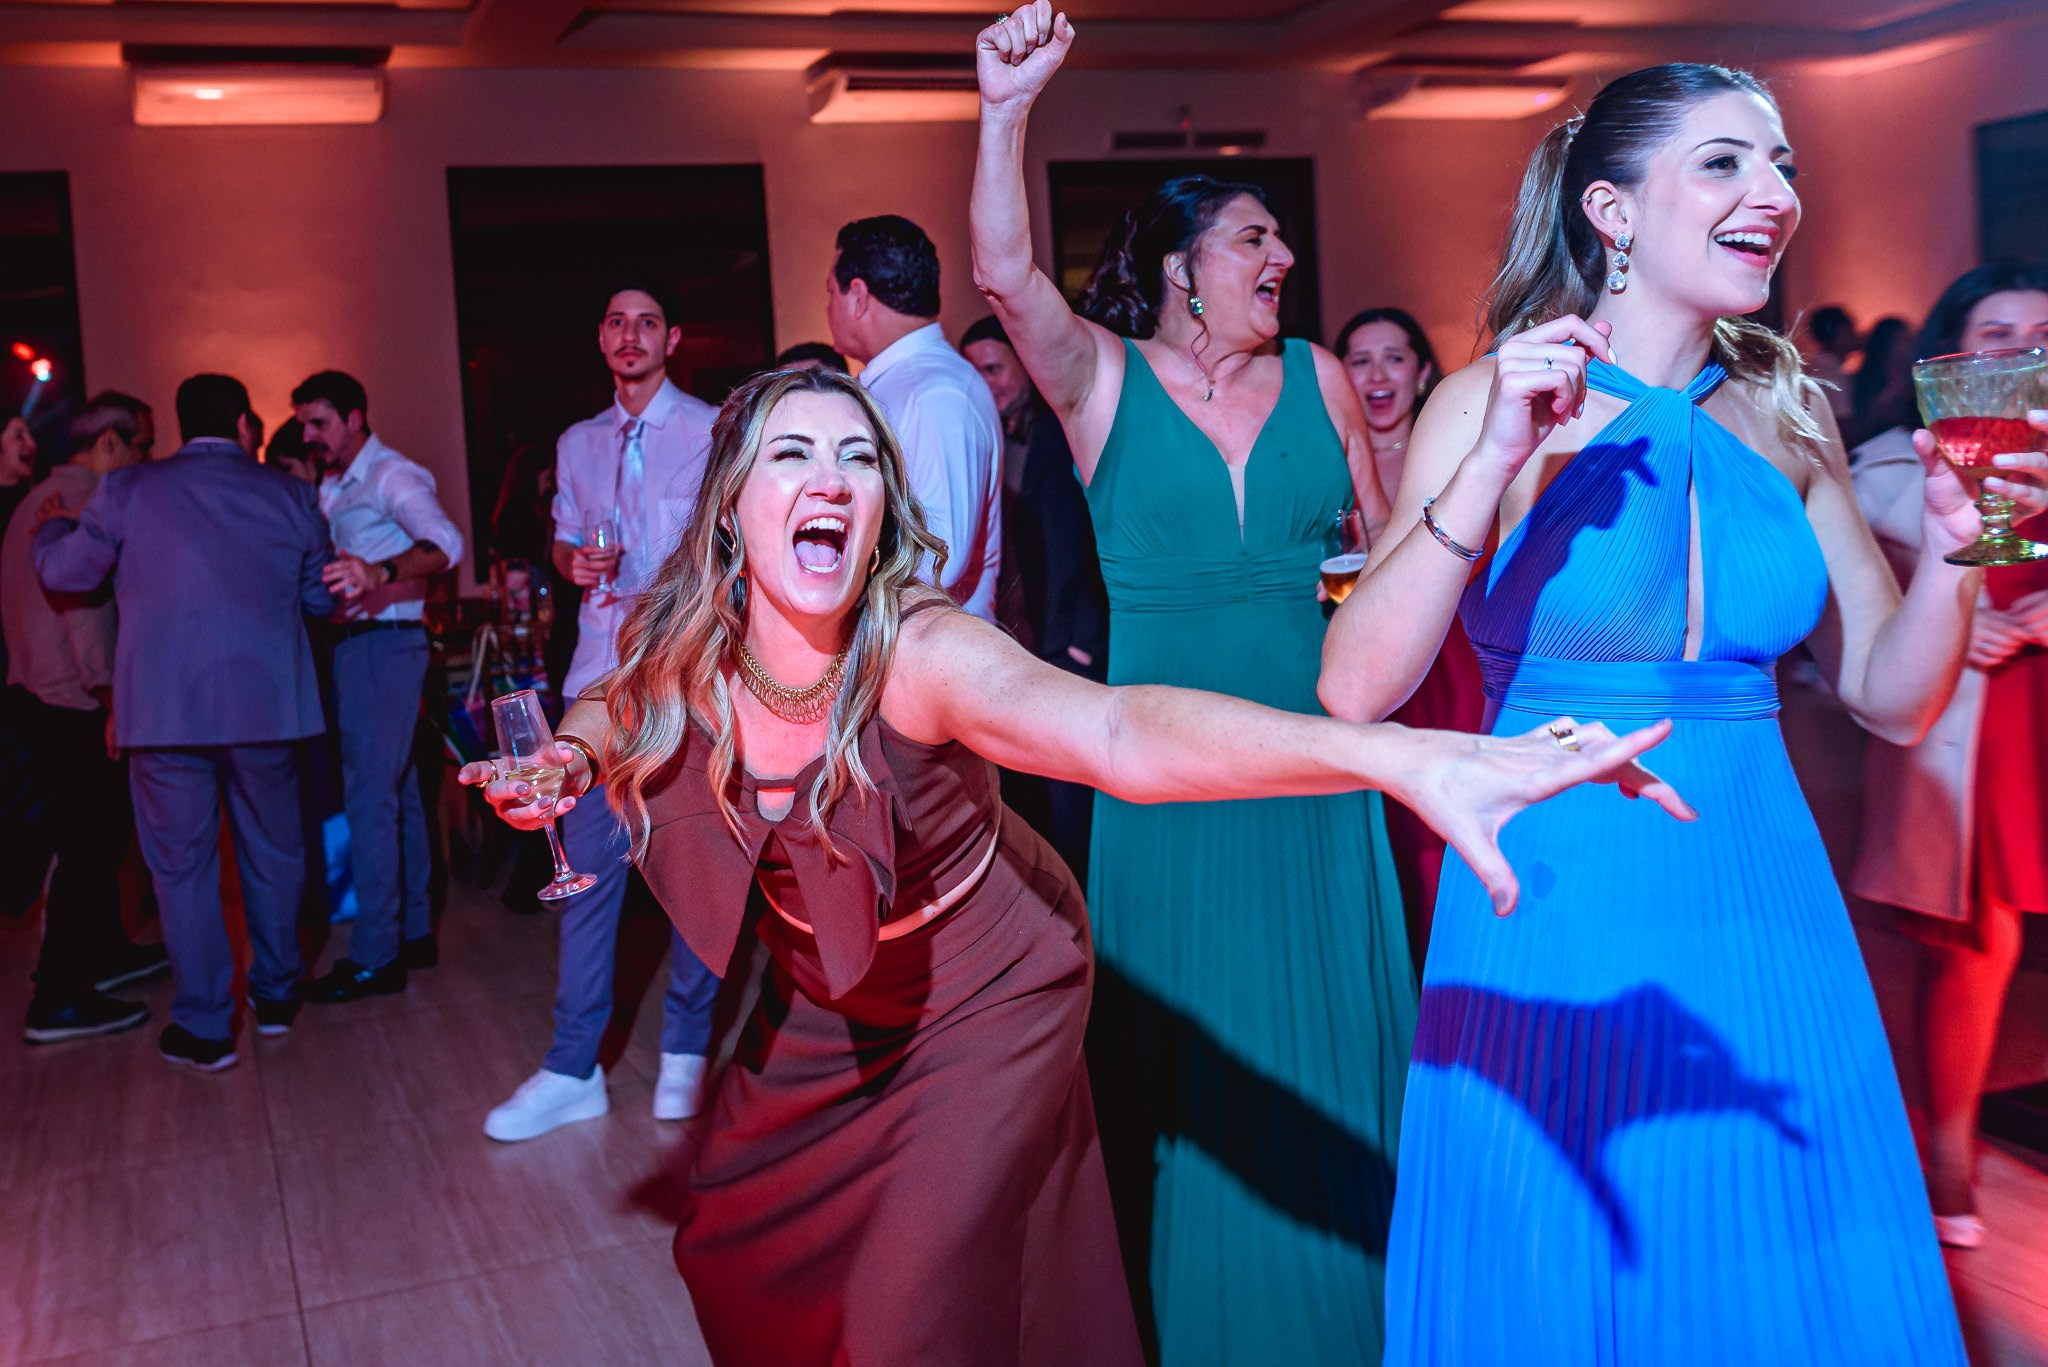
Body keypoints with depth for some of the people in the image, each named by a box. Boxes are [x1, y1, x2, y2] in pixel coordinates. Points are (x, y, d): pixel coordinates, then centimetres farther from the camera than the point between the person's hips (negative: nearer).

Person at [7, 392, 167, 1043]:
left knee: (101, 831, 20)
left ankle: (104, 951, 32)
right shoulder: (83, 498, -13)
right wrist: (110, 697, -20)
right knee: (87, 844, -7)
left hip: (38, 692, 10)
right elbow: (83, 603, -20)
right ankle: (57, 1001, -6)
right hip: (73, 702, -10)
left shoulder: (40, 499, 18)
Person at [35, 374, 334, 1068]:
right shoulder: (289, 495, 3)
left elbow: (63, 571, 6)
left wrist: (54, 526, 27)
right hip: (264, 701, 2)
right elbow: (322, 596, 10)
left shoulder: (128, 490, -2)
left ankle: (205, 1026, 11)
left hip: (165, 709, -1)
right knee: (272, 853, 18)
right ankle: (277, 994, 30)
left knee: (182, 865, 7)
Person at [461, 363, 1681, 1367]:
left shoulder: (918, 654, -33)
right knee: (738, 1252, 18)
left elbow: (1119, 734, -52)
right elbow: (612, 722, 10)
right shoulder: (680, 666, -17)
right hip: (821, 1006, 5)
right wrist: (569, 759, -14)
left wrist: (1399, 757, -67)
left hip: (983, 1004, -5)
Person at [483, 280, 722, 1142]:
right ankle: (572, 1069, 7)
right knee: (589, 863, 1)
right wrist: (573, 562, 0)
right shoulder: (578, 445, 17)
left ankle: (686, 1052, 14)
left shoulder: (713, 432, 3)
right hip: (601, 678, 4)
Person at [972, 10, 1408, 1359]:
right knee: (1194, 1061, 8)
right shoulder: (1105, 379, -3)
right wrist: (1007, 110, -33)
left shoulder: (1315, 376, 5)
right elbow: (1008, 274, -22)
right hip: (1171, 780, -3)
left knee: (1327, 1057, 11)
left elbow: (1392, 537, 15)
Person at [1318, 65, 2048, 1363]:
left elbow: (1892, 700, 8)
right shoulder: (1495, 403, -8)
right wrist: (1496, 464, -25)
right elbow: (1357, 691, -18)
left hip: (1763, 903, 4)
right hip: (1555, 912, -4)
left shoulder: (1788, 417, 5)